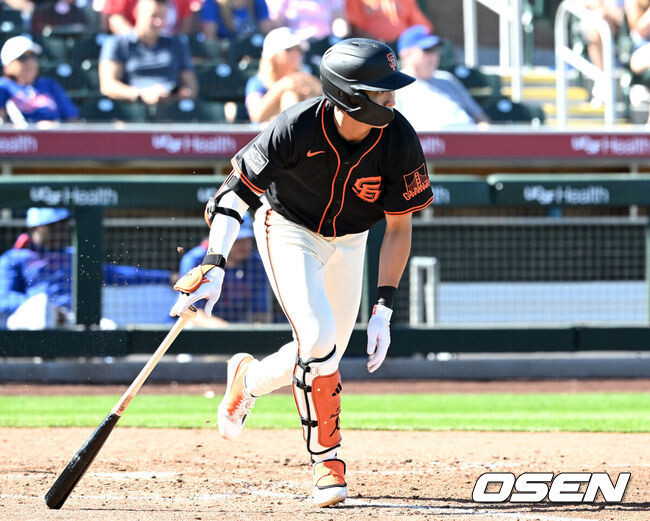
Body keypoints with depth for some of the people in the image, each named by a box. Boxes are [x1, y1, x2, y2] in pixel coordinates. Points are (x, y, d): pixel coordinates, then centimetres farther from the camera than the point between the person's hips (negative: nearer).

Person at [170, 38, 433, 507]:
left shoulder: (399, 141, -25)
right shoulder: (297, 129, -33)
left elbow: (399, 227, -16)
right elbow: (237, 189, -23)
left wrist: (384, 308, -20)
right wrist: (215, 264, -33)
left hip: (348, 241, 4)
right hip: (288, 230, -4)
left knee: (324, 358, 7)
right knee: (318, 338, -22)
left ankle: (250, 378, 39)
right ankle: (327, 459, -9)